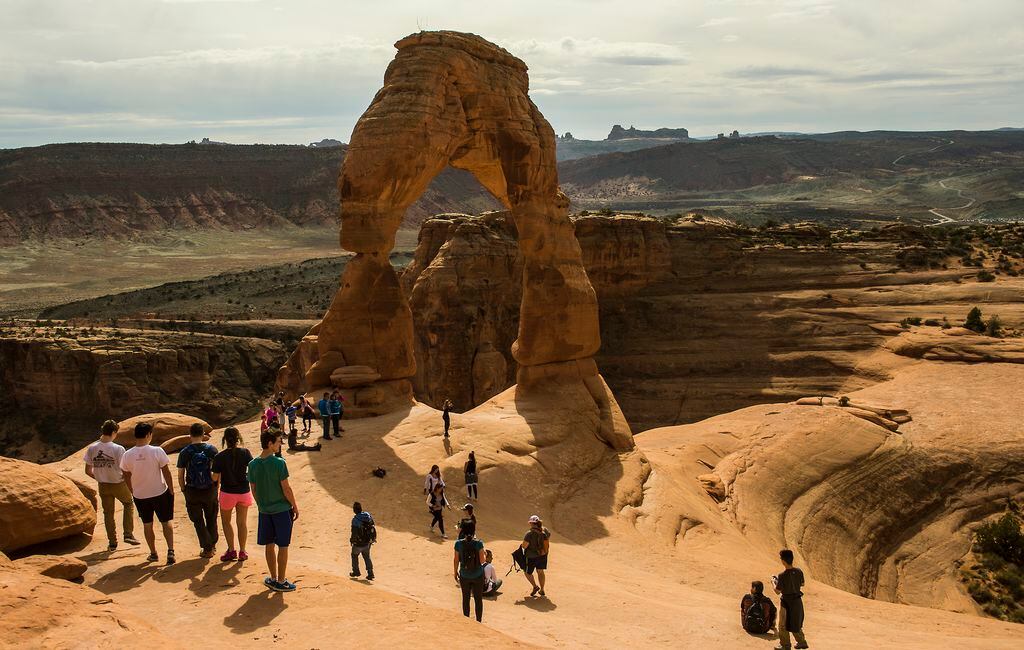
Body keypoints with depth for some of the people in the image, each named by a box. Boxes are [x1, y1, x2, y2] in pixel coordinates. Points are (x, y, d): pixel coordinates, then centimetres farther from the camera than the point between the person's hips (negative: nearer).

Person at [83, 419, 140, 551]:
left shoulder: (92, 448, -8)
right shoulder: (118, 449, -20)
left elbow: (88, 471, -1)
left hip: (103, 486, 3)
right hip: (118, 484, -3)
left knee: (108, 513, 16)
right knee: (128, 504, 22)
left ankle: (112, 543, 21)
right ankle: (128, 535, 14)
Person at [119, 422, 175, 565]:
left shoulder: (127, 455, -9)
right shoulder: (157, 451, -17)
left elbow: (127, 477, 2)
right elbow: (166, 472, -12)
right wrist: (171, 490, 0)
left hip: (140, 495, 2)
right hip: (160, 493, -2)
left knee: (147, 525, 18)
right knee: (166, 522, 12)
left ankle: (153, 554, 26)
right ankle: (170, 551, -1)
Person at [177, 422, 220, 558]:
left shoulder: (184, 453, -8)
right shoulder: (212, 449, -6)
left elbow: (180, 475, -6)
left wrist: (183, 490, 7)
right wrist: (216, 485, 9)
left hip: (192, 491, -1)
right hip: (210, 489, 1)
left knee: (198, 521, 10)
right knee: (211, 518, 19)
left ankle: (207, 549, 9)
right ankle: (213, 544, 30)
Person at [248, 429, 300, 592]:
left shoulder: (253, 464, -2)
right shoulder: (279, 463, -18)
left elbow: (253, 490, 5)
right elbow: (286, 489, -14)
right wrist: (295, 506, -2)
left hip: (264, 511, 5)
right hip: (282, 509, -5)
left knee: (269, 545, 14)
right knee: (282, 546, 5)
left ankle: (273, 579, 24)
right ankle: (281, 582, 11)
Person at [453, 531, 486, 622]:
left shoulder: (458, 543, -12)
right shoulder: (478, 543, -17)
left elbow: (456, 560, -5)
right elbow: (482, 560, -15)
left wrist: (456, 573, 9)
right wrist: (485, 555, 6)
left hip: (464, 576, 1)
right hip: (478, 575, -1)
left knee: (466, 599, 17)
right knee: (478, 599, 14)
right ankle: (478, 621, 20)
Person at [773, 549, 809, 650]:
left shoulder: (782, 575, -25)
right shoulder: (799, 572, -8)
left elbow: (777, 591, -17)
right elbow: (802, 584, 9)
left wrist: (773, 581, 0)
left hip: (786, 602, -6)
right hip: (798, 601, 6)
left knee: (783, 624, 12)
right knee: (796, 623, 25)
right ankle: (802, 642, 33)